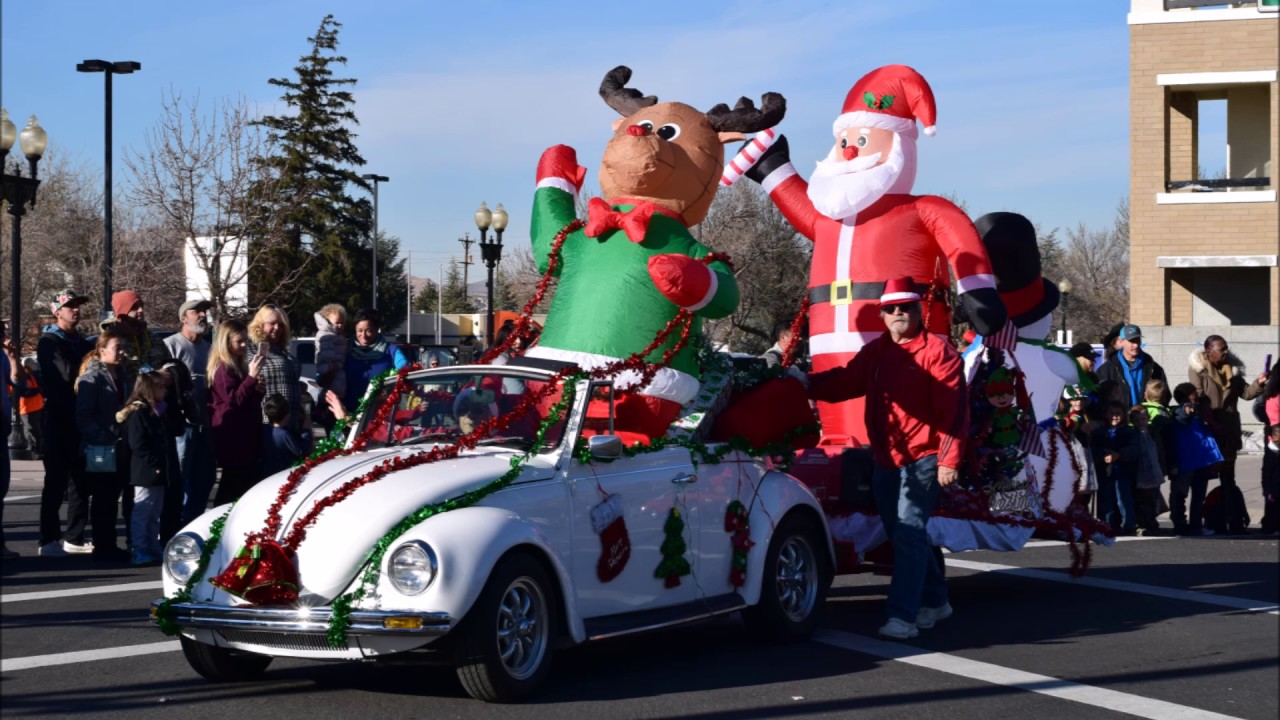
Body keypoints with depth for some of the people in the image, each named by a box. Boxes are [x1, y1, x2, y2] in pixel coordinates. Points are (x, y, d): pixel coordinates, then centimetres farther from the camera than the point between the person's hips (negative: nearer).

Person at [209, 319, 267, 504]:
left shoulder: (239, 366, 16)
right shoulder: (223, 369, -12)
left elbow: (252, 400, 23)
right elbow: (234, 400, -20)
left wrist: (258, 387, 2)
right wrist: (252, 377, -23)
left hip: (244, 433, 10)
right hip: (231, 435, -10)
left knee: (247, 483, 9)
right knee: (233, 485, -9)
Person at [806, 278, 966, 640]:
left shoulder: (938, 352, -8)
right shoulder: (875, 352, 12)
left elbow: (954, 411, -13)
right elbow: (844, 381, 7)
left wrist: (949, 459, -19)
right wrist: (805, 383, -10)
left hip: (923, 460, -7)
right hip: (885, 460, 7)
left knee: (908, 535, -14)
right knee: (902, 536, 15)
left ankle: (903, 616, -16)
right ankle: (934, 601, 30)